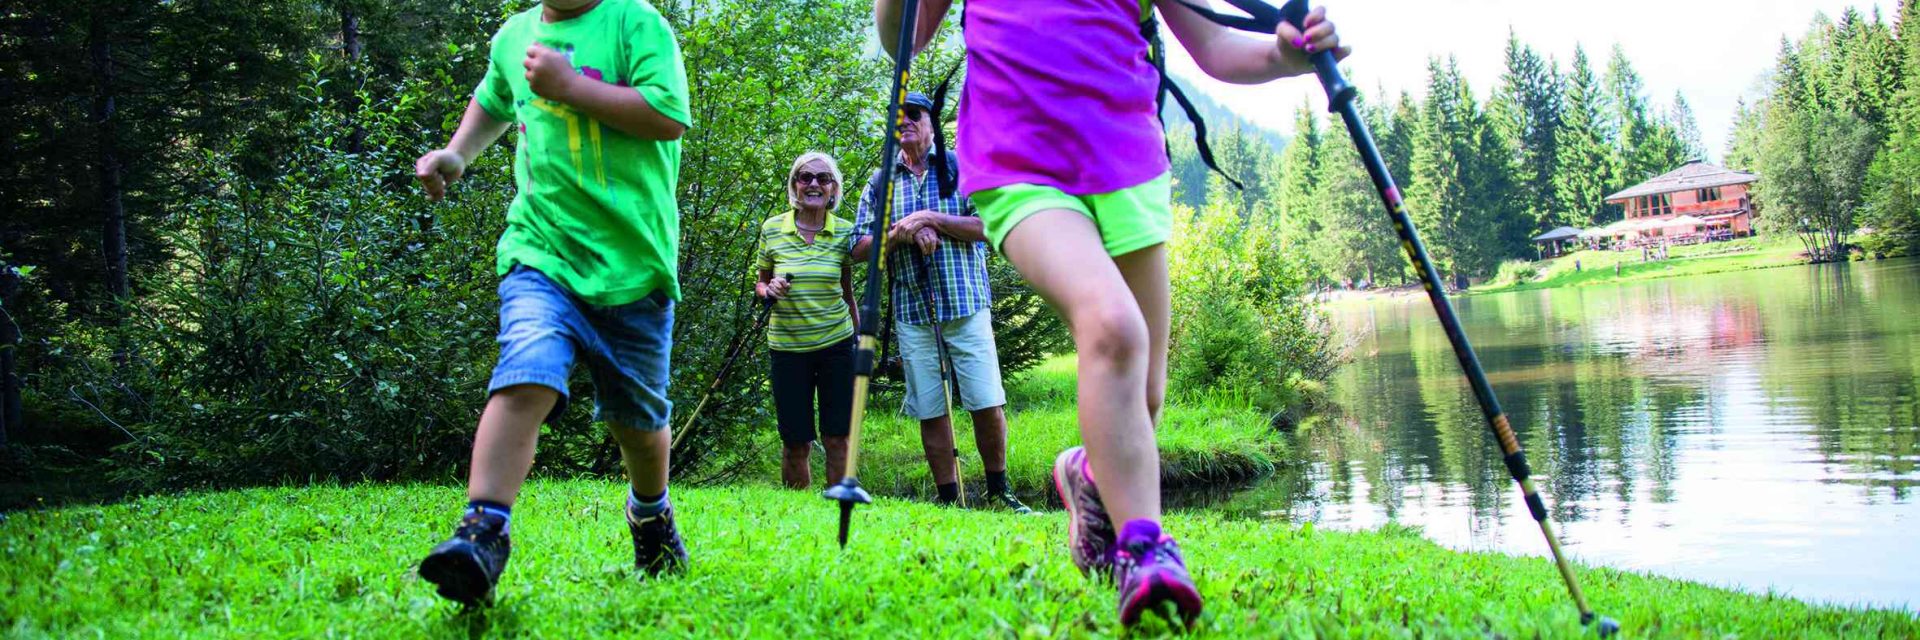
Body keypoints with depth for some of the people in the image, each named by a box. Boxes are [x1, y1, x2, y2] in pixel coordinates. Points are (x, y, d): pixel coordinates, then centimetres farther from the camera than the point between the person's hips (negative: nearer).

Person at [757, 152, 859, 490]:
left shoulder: (845, 231, 0)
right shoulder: (772, 229, -2)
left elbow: (848, 294, 10)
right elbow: (759, 284, 10)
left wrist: (860, 343, 11)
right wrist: (770, 290, -12)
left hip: (836, 344, 0)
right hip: (787, 346, 0)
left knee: (837, 438, 2)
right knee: (795, 443, 5)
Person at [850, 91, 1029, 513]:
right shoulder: (880, 182, 12)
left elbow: (989, 227, -6)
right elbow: (859, 249, 6)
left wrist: (931, 218, -12)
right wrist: (903, 231, -10)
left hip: (966, 306, -2)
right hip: (912, 312, 2)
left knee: (987, 404, -5)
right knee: (930, 411, 3)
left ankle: (998, 492, 12)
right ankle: (948, 500, 12)